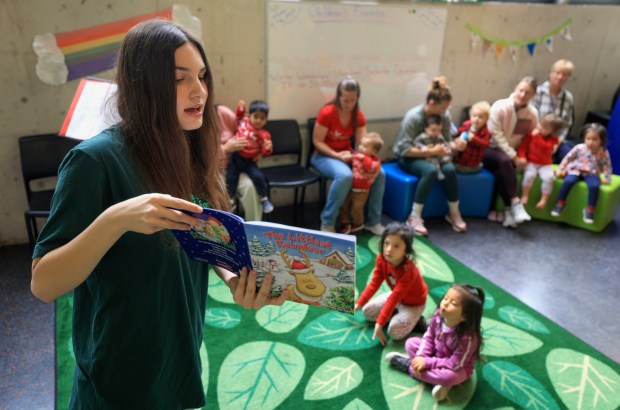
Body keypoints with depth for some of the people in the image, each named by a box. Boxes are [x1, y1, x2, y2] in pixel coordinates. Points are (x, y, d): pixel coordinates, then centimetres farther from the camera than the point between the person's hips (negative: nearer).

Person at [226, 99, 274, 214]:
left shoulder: (264, 134, -10)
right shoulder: (243, 121, -2)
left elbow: (266, 151, -10)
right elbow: (239, 116, 22)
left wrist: (268, 148, -35)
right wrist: (241, 108, 1)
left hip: (249, 161, -2)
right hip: (235, 157, 2)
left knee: (258, 177, -20)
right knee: (231, 177, -5)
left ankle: (264, 199, 1)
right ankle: (230, 199, 17)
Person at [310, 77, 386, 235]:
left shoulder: (358, 115, -1)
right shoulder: (327, 112, -18)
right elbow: (317, 141, -14)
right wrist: (337, 155, -26)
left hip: (347, 154, 6)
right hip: (324, 155, -5)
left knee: (379, 173, -16)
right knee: (345, 175, -38)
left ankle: (373, 221, -1)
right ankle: (327, 223, -21)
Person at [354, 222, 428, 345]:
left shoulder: (408, 271, -39)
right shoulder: (381, 259, -20)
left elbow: (393, 299, -39)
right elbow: (374, 283, -10)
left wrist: (379, 324, -37)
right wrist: (359, 304, -11)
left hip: (414, 303, -7)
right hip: (397, 296, 7)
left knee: (395, 332, -24)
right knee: (367, 311, -1)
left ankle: (415, 319, 2)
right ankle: (399, 315, 7)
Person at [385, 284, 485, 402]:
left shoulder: (467, 337, -37)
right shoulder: (438, 316, -22)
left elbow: (455, 364, -30)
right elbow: (428, 337, -8)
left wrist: (427, 362, -30)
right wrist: (421, 357, -24)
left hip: (458, 368, -5)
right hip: (436, 355, 5)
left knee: (449, 376, -37)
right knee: (411, 343, -6)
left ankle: (407, 364, -15)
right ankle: (438, 379, -16)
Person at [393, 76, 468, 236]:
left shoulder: (444, 116, -8)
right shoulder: (413, 117, -23)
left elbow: (447, 140, 1)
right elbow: (405, 149, -25)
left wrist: (455, 145, -22)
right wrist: (431, 151, -32)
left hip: (430, 155, 5)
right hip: (407, 157, -5)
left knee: (450, 169, -26)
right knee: (431, 170, -35)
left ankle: (454, 213, -8)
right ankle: (415, 217, -27)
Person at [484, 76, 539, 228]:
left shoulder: (533, 113, -3)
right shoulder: (500, 107, -14)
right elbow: (496, 136, -17)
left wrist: (522, 157, -12)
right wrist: (514, 157, -19)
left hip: (510, 153, 2)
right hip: (488, 149, -2)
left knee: (500, 172, -32)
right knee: (504, 161, -36)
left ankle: (508, 211, -24)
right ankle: (515, 204, -34)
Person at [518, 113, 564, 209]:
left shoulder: (553, 139, -4)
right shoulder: (532, 134, -1)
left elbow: (545, 146, -25)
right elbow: (522, 146, -3)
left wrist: (537, 136, -26)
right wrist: (522, 157, -18)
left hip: (545, 165, 1)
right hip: (531, 162, 0)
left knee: (549, 177, -27)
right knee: (529, 175, -31)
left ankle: (544, 200, -13)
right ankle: (524, 196, -15)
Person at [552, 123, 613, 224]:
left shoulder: (604, 153, -5)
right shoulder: (579, 148, -8)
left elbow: (607, 166, 5)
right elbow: (568, 158, 2)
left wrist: (607, 179, 0)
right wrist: (561, 169, 1)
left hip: (591, 174, 0)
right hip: (576, 170, 0)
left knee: (594, 186, -31)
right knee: (568, 181, -31)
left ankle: (590, 209, -14)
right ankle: (560, 203, -13)